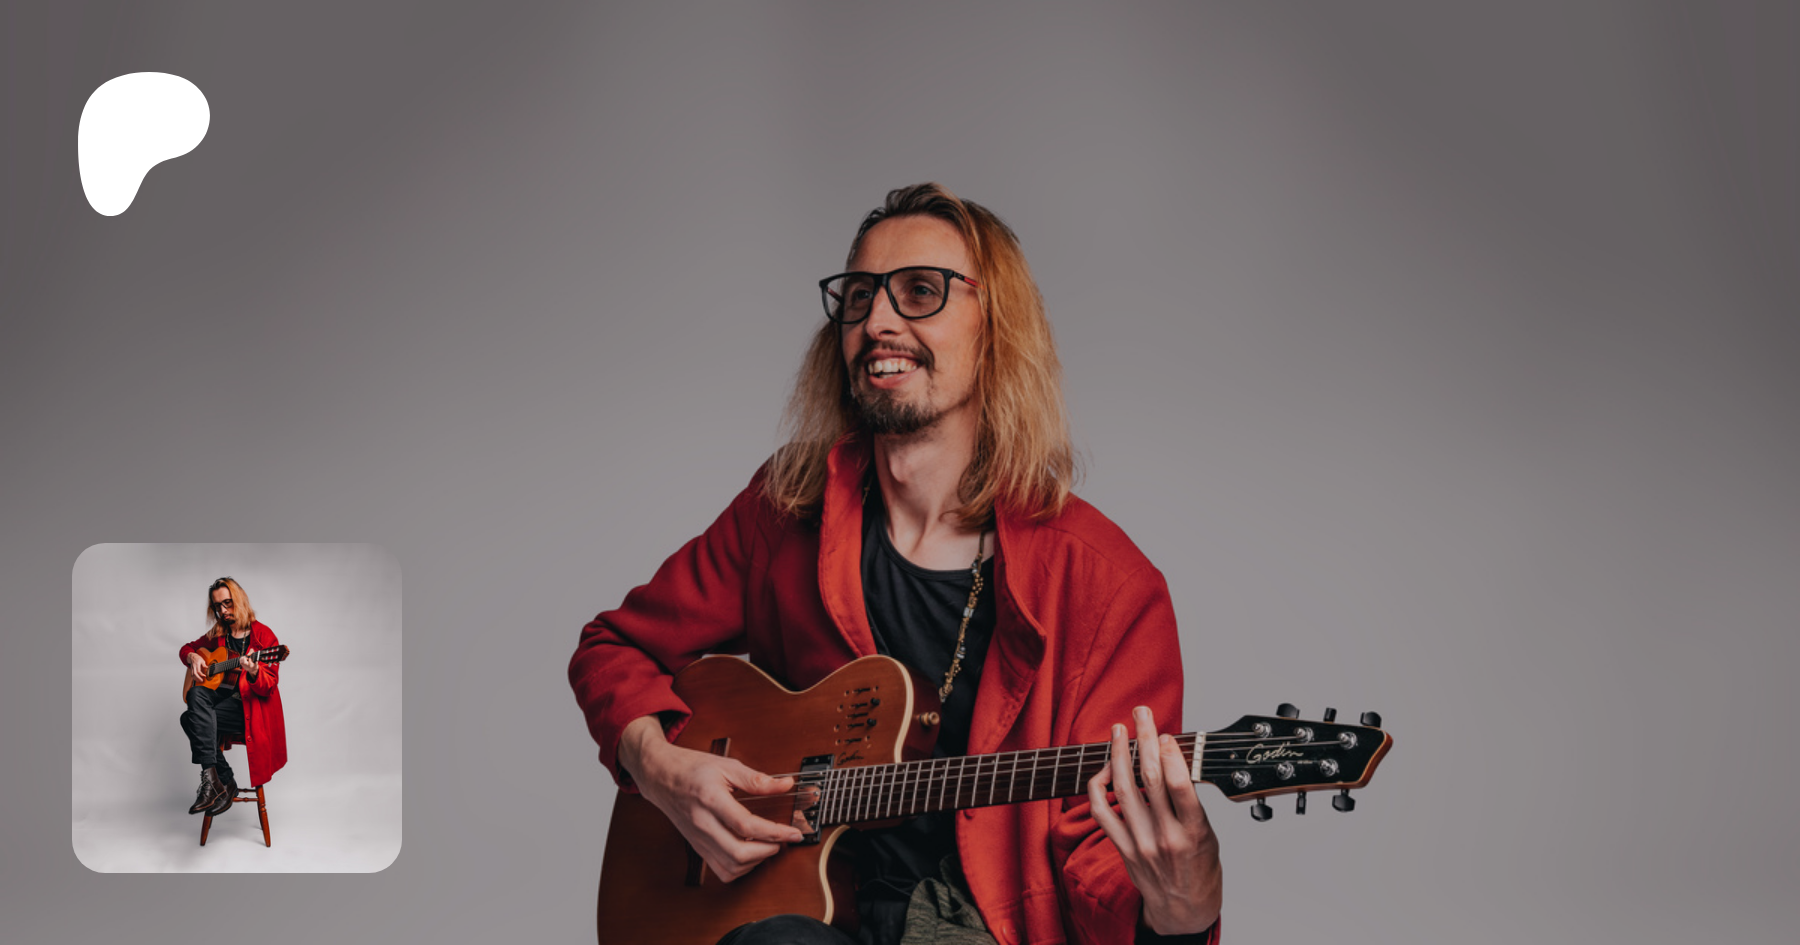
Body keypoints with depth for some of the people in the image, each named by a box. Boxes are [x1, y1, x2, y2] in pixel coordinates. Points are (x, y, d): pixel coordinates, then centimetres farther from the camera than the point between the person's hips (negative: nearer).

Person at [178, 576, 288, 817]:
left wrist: (253, 673, -32)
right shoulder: (217, 634, 15)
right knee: (197, 693, -30)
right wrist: (193, 657, 8)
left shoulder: (264, 635, -3)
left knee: (191, 719, -27)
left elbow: (269, 686, -10)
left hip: (250, 706, -6)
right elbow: (187, 648, 32)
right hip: (220, 696, 6)